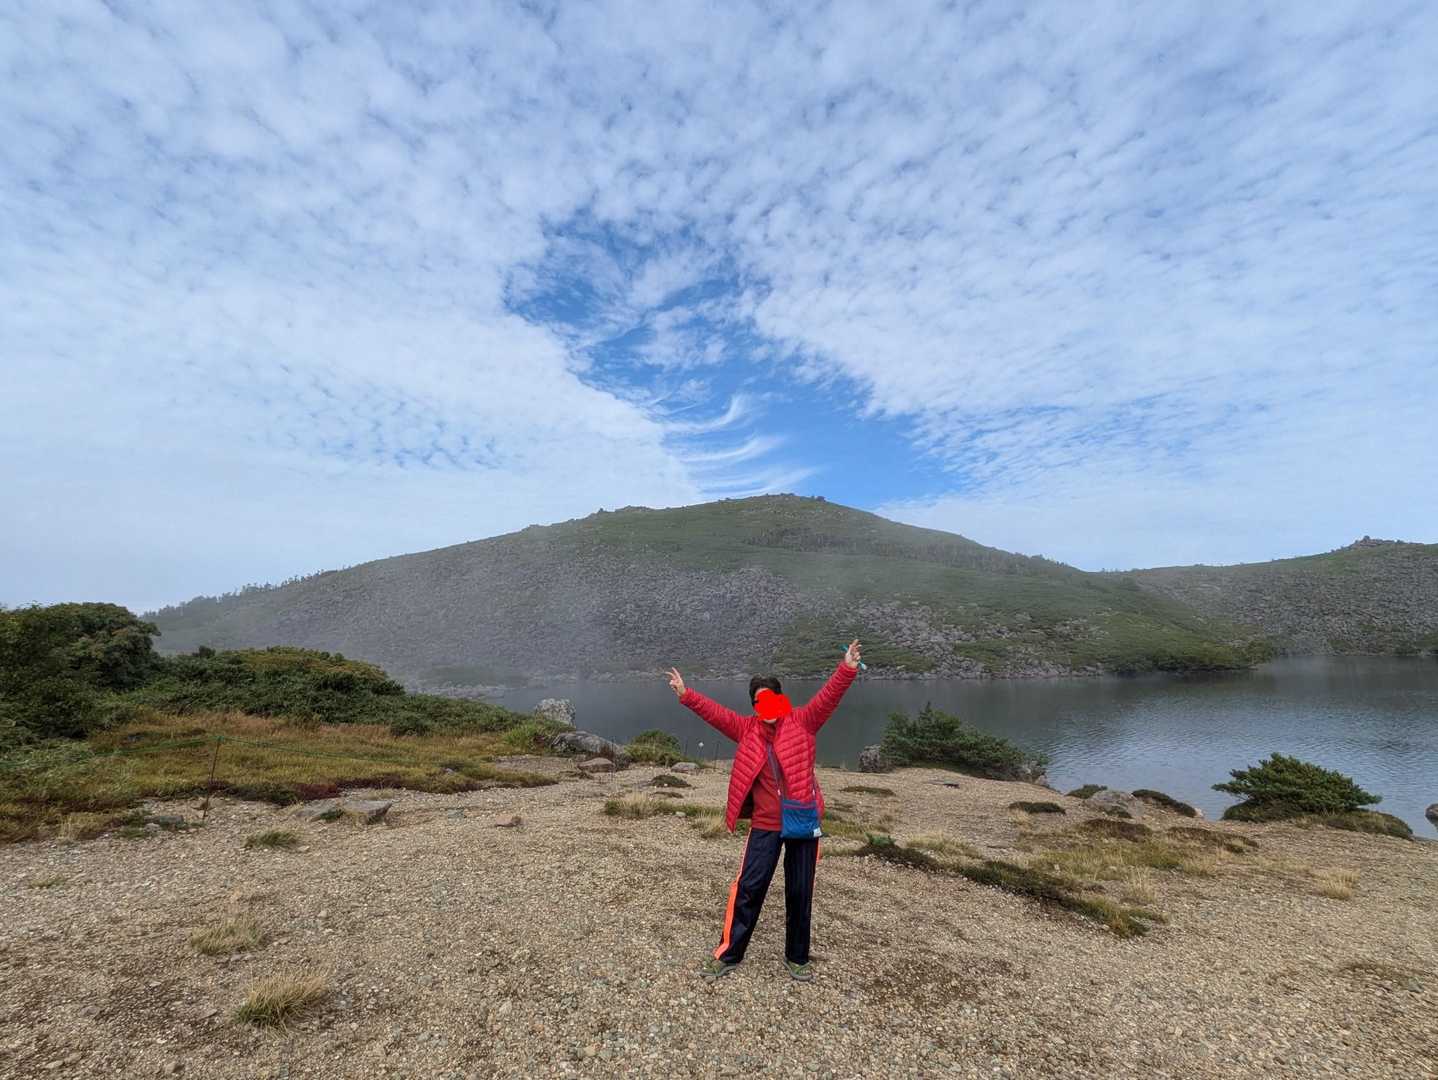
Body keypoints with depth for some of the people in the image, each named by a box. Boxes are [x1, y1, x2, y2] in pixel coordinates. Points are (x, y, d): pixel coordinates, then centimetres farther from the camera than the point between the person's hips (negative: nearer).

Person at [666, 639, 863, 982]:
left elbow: (828, 697, -16)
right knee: (748, 888, 5)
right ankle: (729, 953, 21)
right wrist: (686, 695, -12)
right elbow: (715, 713, -2)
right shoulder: (747, 729, 2)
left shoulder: (802, 722, -4)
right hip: (765, 825, 1)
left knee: (800, 892, 11)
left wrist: (847, 669, -31)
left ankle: (797, 957, 30)